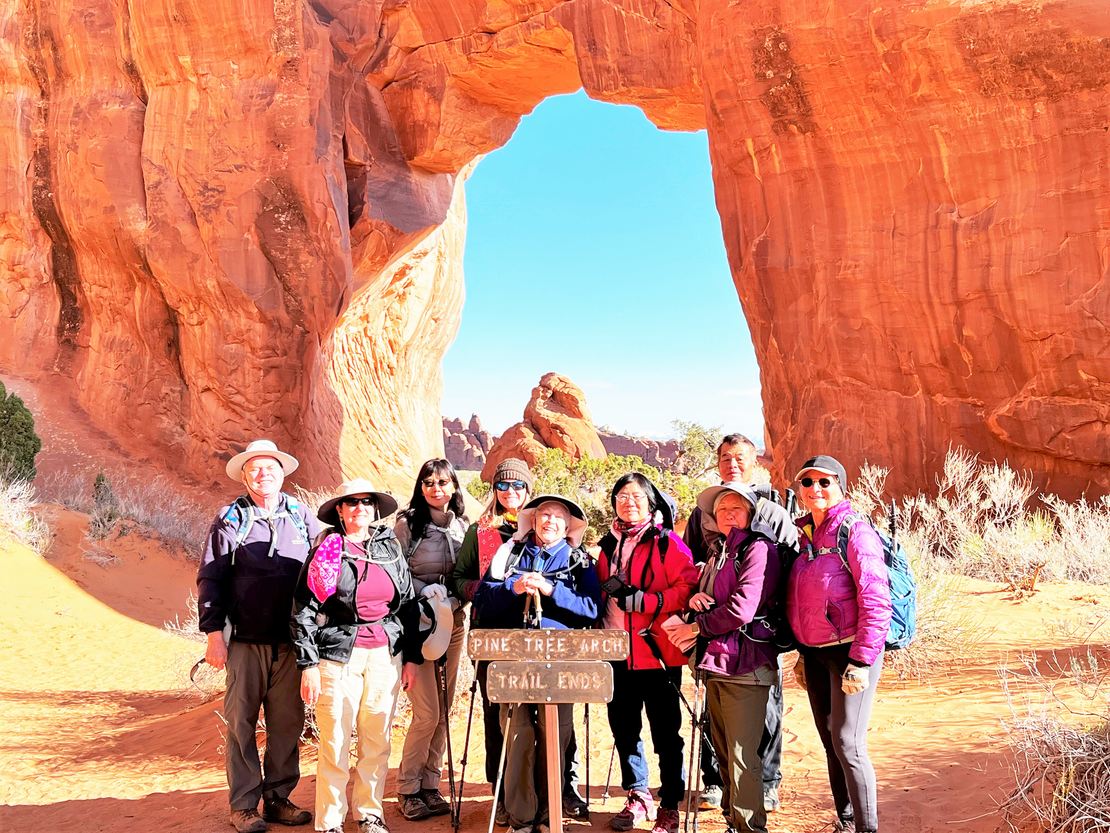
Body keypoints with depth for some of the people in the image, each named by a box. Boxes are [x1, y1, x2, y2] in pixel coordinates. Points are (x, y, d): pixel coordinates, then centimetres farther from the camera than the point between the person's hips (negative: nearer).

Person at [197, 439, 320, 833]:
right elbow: (210, 578, 1)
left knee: (287, 721, 8)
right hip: (246, 640, -2)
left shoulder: (302, 516, 8)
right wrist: (213, 632, -6)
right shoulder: (230, 519, 2)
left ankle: (278, 797, 21)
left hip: (293, 641, 2)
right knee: (241, 721, 3)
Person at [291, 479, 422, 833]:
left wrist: (412, 657, 9)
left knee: (378, 739, 8)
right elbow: (303, 610, -3)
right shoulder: (326, 550, -1)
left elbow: (408, 603, 12)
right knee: (335, 742, -1)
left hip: (385, 654, 3)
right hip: (339, 655, -3)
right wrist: (308, 664, -8)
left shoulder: (391, 548, 9)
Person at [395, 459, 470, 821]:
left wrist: (458, 597, -6)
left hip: (453, 622, 5)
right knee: (427, 713, -6)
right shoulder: (408, 523, -5)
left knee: (443, 710, 9)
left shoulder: (463, 525, 7)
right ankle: (408, 789, 11)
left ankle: (430, 785, 22)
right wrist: (423, 590, -20)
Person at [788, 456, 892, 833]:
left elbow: (876, 602, -17)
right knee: (829, 741, 13)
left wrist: (861, 661, -20)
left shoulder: (855, 533, -13)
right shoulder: (800, 533, 8)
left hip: (849, 651, -7)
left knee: (847, 743, -7)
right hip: (814, 653, 7)